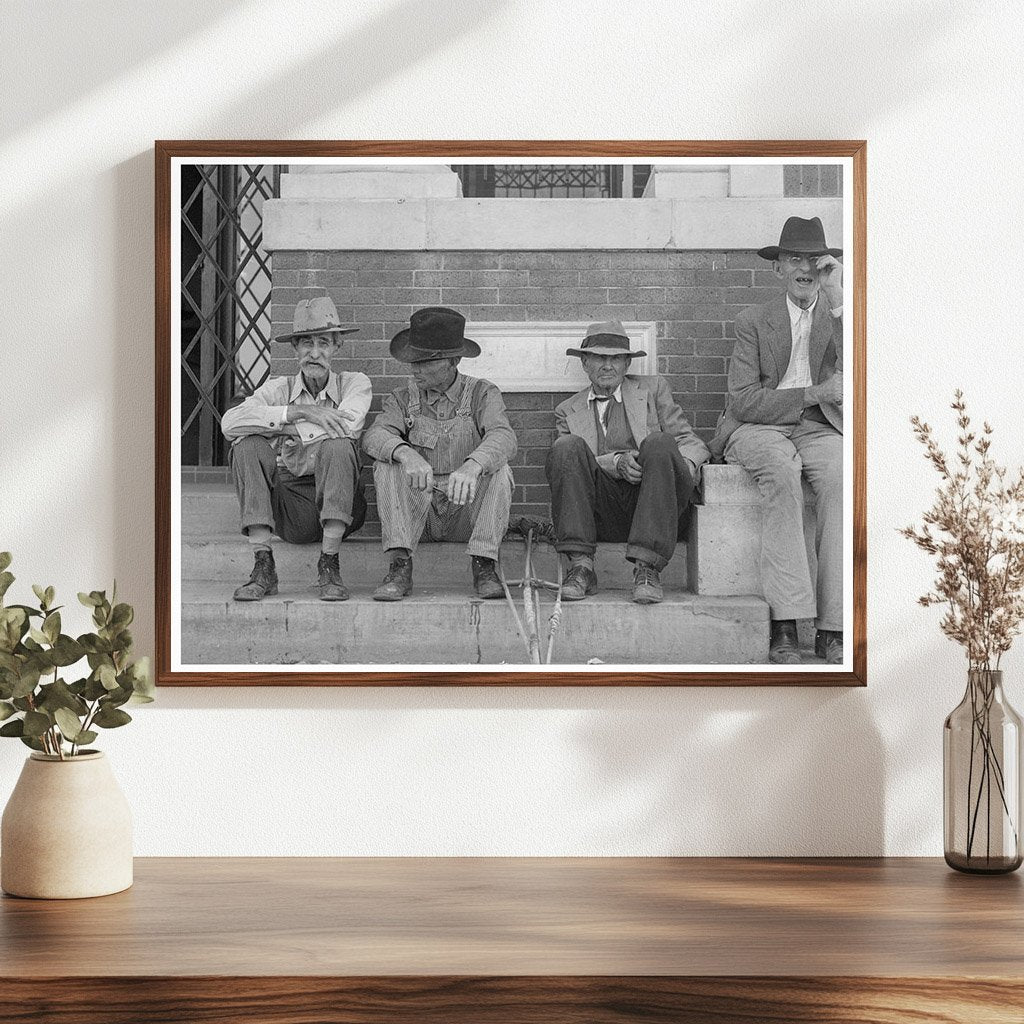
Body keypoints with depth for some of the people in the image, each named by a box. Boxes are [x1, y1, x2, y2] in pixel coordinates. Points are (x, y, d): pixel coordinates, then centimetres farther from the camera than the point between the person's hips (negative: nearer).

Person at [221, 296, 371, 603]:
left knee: (337, 446, -29)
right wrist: (298, 411, -19)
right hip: (290, 511, 2)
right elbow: (231, 422, -11)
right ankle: (263, 566, -25)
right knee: (249, 444, -20)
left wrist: (280, 428, -13)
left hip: (339, 508, -2)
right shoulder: (279, 388, 10)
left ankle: (329, 565, -27)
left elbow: (348, 424, -17)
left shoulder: (355, 384, 7)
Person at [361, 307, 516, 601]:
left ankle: (484, 566, -27)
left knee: (499, 469, -26)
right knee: (388, 464, -22)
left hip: (467, 511, -2)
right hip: (417, 511, 2)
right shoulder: (403, 399, 9)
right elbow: (374, 436, -12)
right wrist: (406, 455, -36)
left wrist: (472, 466, -41)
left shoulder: (482, 394, 3)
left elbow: (503, 437, -18)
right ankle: (400, 566, -29)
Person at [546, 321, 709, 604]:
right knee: (567, 446, -23)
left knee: (659, 442, -29)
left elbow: (691, 443, 13)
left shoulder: (653, 389, 21)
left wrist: (683, 468, -11)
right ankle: (581, 566, -31)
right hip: (604, 514, 1)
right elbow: (572, 462, 5)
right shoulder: (568, 411, 21)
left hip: (654, 508, 0)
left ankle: (647, 568, -36)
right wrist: (617, 462, -14)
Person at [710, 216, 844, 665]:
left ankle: (832, 630, -35)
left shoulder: (837, 313, 13)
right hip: (759, 428, -1)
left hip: (817, 428, 2)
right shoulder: (754, 321, 8)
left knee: (839, 480, -33)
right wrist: (813, 394, -11)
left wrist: (837, 300, -12)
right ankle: (784, 626, -39)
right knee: (780, 471, -36)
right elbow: (743, 401, -3)